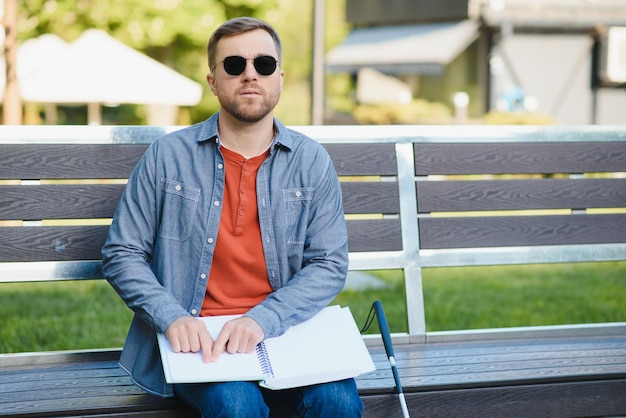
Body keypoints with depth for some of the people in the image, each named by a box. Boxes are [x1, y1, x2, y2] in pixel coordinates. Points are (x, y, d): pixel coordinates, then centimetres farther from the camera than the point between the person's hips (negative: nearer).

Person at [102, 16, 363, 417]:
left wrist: (261, 319, -15)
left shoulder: (311, 161, 6)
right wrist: (172, 317, -13)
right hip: (194, 340, -1)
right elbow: (121, 254, 5)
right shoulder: (167, 156, 3)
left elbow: (330, 264, 2)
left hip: (280, 332, 2)